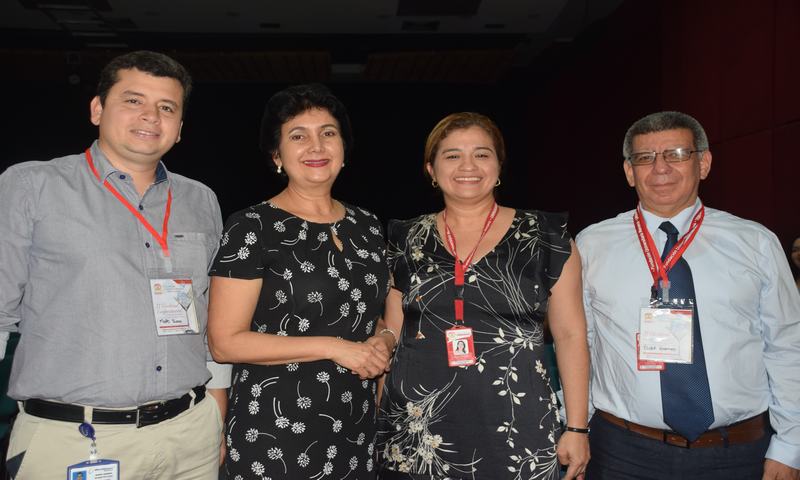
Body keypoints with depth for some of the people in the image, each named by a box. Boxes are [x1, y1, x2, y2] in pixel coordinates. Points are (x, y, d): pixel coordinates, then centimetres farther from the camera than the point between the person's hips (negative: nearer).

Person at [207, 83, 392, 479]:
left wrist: (380, 342, -3)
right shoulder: (252, 228, -10)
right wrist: (332, 347, -18)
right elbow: (225, 342, -13)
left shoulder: (367, 225, 7)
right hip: (274, 435, -5)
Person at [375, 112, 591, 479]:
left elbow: (570, 335, 1)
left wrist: (577, 428, -1)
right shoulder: (406, 241, 4)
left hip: (517, 436, -1)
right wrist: (375, 421, 6)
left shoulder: (546, 238, -1)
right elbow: (391, 334, 9)